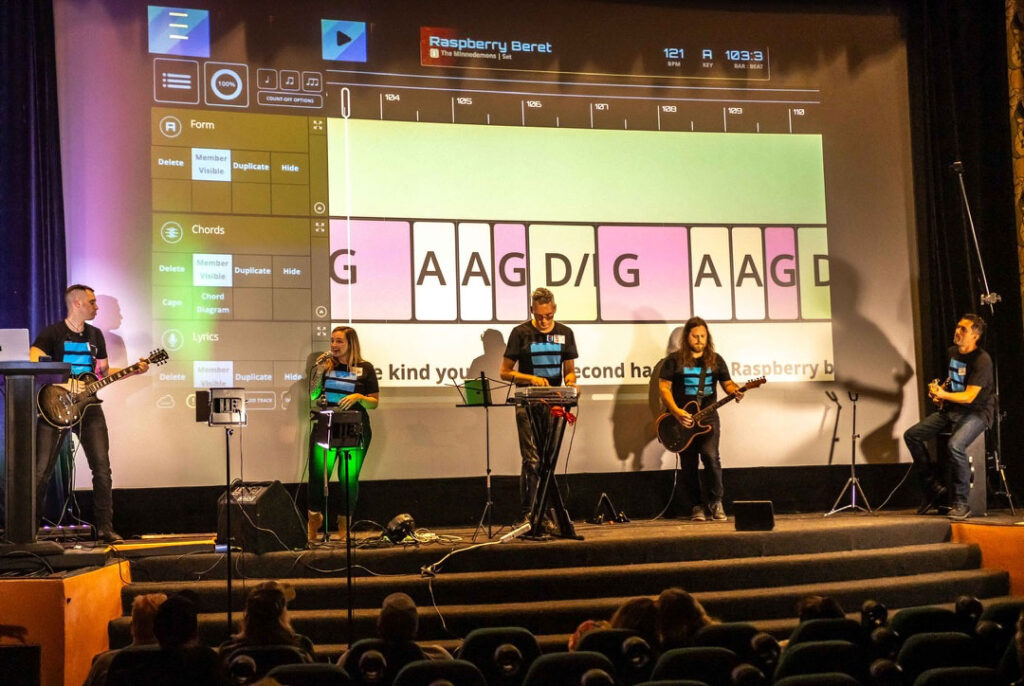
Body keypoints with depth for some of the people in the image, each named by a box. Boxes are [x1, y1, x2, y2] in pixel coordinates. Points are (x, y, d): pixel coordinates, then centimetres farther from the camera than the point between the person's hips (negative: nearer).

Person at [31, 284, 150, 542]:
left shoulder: (95, 335, 15)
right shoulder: (52, 333, -3)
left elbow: (104, 372, 19)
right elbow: (33, 364, -15)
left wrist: (134, 370, 5)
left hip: (89, 407, 5)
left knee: (102, 467, -3)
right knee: (42, 470, -4)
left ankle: (105, 527, 2)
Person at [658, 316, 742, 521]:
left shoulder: (715, 360, 10)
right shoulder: (674, 360, 1)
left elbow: (727, 382, 13)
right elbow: (663, 387, -3)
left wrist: (735, 391, -12)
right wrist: (676, 412, -14)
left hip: (708, 417, 1)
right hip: (682, 419, -1)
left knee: (711, 456, -17)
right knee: (689, 465, 3)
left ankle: (715, 502, -2)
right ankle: (697, 506, 16)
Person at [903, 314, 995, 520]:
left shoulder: (982, 360, -17)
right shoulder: (952, 352, 8)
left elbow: (969, 396, -22)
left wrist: (943, 394, -35)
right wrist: (939, 390, 9)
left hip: (977, 412, -9)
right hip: (951, 409, 9)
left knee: (955, 445, -35)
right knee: (912, 435, -4)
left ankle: (960, 504, -22)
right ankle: (934, 488, 2)